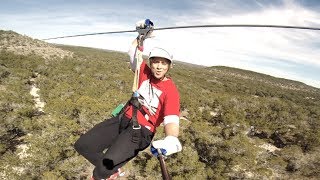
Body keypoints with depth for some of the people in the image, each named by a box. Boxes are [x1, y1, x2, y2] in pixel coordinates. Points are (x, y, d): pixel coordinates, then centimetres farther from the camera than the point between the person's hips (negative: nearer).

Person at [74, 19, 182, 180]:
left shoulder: (171, 90, -13)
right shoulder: (145, 73, 4)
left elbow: (172, 119, -27)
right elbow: (133, 53, 15)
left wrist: (171, 139, -49)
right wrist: (141, 36, -2)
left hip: (140, 130, -6)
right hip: (123, 119, 6)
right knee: (82, 145, -3)